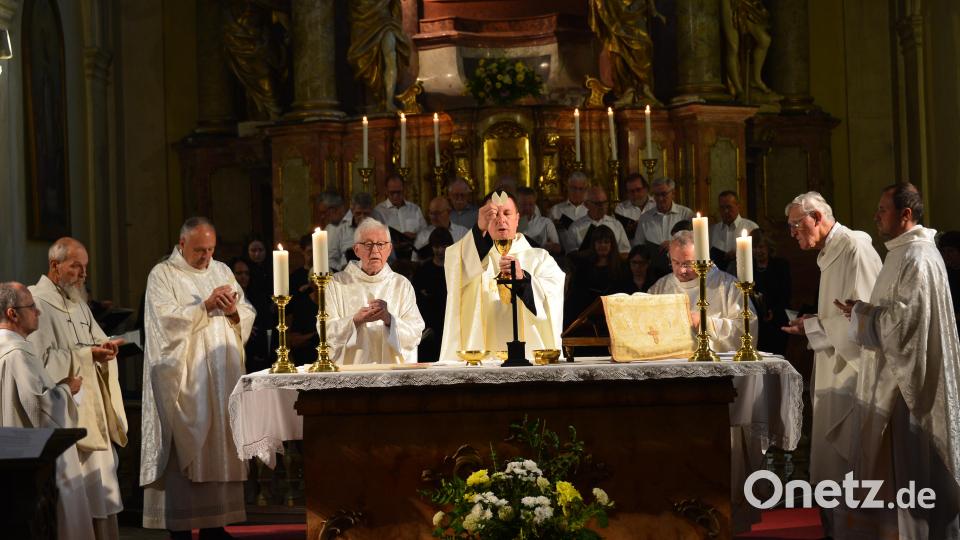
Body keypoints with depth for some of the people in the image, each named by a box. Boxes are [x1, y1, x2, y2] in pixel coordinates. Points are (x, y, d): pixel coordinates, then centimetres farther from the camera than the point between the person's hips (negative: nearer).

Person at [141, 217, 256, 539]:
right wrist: (206, 305, -16)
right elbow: (168, 322, -14)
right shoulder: (162, 275, -1)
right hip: (184, 378, -5)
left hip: (222, 376, 5)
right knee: (185, 450, -7)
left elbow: (248, 318, 13)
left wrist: (233, 312, -8)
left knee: (220, 446, 3)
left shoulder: (222, 271, 16)